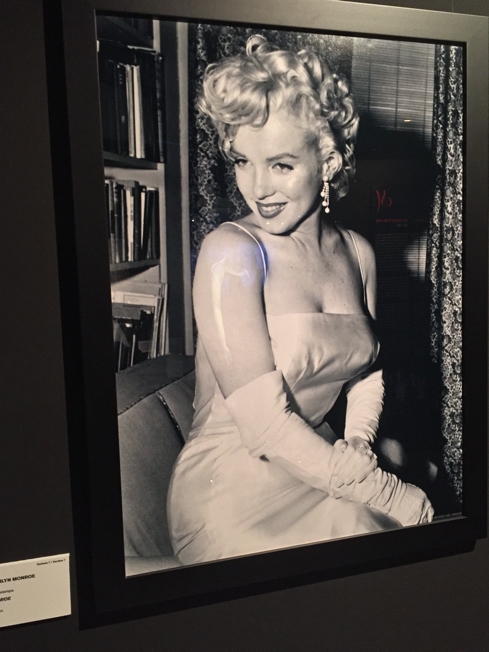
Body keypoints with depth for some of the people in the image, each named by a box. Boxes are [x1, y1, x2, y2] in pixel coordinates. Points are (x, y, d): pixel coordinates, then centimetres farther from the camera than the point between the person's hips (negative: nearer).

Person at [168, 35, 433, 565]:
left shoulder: (358, 253, 4)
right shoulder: (230, 251, -17)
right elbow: (264, 423, -21)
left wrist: (356, 444, -4)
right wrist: (382, 492, -16)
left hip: (318, 471, 6)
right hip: (230, 486, -5)